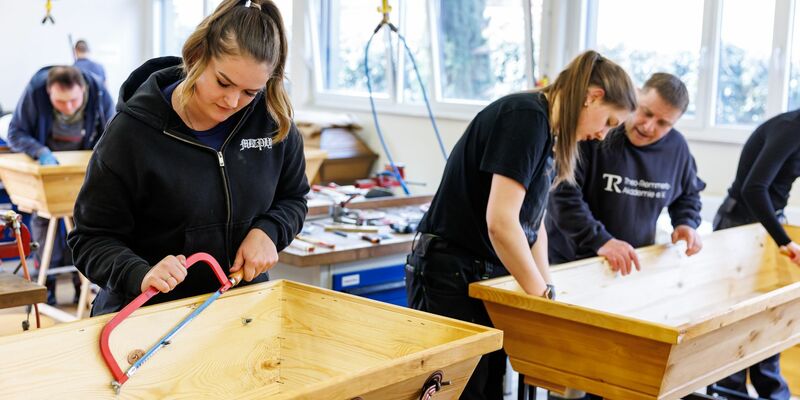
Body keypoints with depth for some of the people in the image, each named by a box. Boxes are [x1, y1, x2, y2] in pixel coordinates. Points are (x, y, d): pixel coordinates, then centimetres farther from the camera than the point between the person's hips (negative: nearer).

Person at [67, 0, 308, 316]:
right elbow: (92, 239, -7)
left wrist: (267, 231, -9)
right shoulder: (131, 132, -12)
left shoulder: (273, 121, -4)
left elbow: (292, 198, 13)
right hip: (148, 314, -3)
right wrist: (139, 275, -26)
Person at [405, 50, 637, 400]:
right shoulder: (526, 116, -19)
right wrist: (543, 294, -17)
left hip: (489, 276, 10)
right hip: (451, 277, -9)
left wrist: (545, 288, 8)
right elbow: (500, 221, -26)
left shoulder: (547, 132, 11)